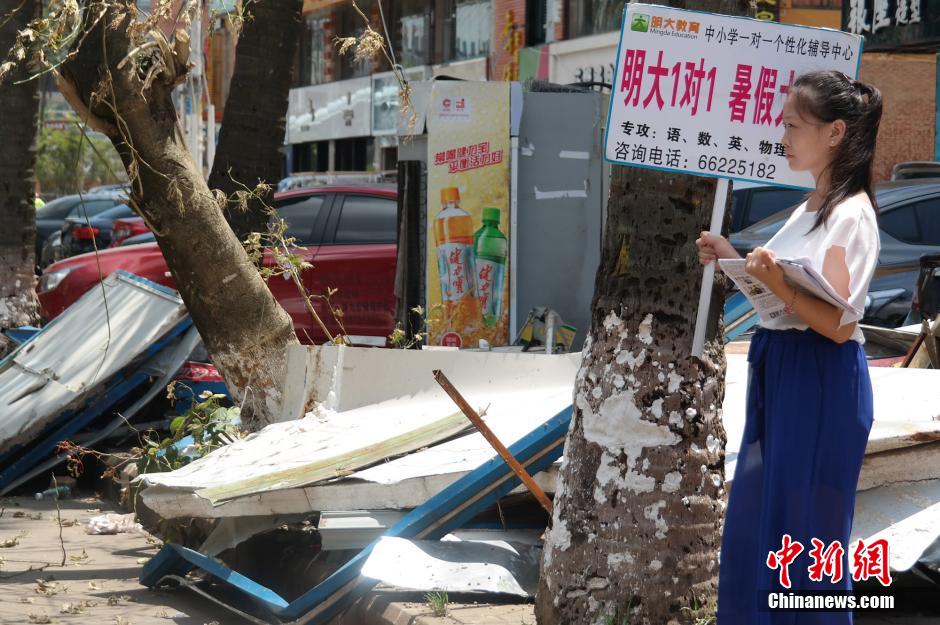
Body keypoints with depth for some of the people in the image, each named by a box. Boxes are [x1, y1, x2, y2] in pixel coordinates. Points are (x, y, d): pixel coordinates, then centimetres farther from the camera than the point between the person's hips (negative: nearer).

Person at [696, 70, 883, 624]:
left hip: (822, 381, -9)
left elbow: (836, 324, -20)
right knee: (758, 520, 14)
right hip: (780, 370, 9)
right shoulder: (812, 208, 13)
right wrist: (735, 263, 6)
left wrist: (780, 286, -33)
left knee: (801, 529, -1)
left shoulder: (851, 215, -15)